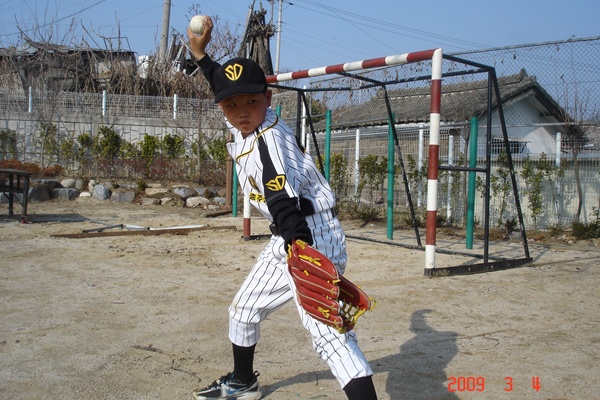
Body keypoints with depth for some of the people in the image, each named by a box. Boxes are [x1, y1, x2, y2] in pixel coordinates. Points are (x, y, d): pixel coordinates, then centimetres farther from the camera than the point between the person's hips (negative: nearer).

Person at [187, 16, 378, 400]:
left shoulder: (270, 139, -22)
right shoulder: (242, 129, 4)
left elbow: (286, 208, -35)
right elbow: (224, 86, 28)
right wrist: (200, 52, 31)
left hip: (311, 237, -10)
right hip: (285, 240, 10)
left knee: (329, 333, -22)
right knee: (244, 309, 24)